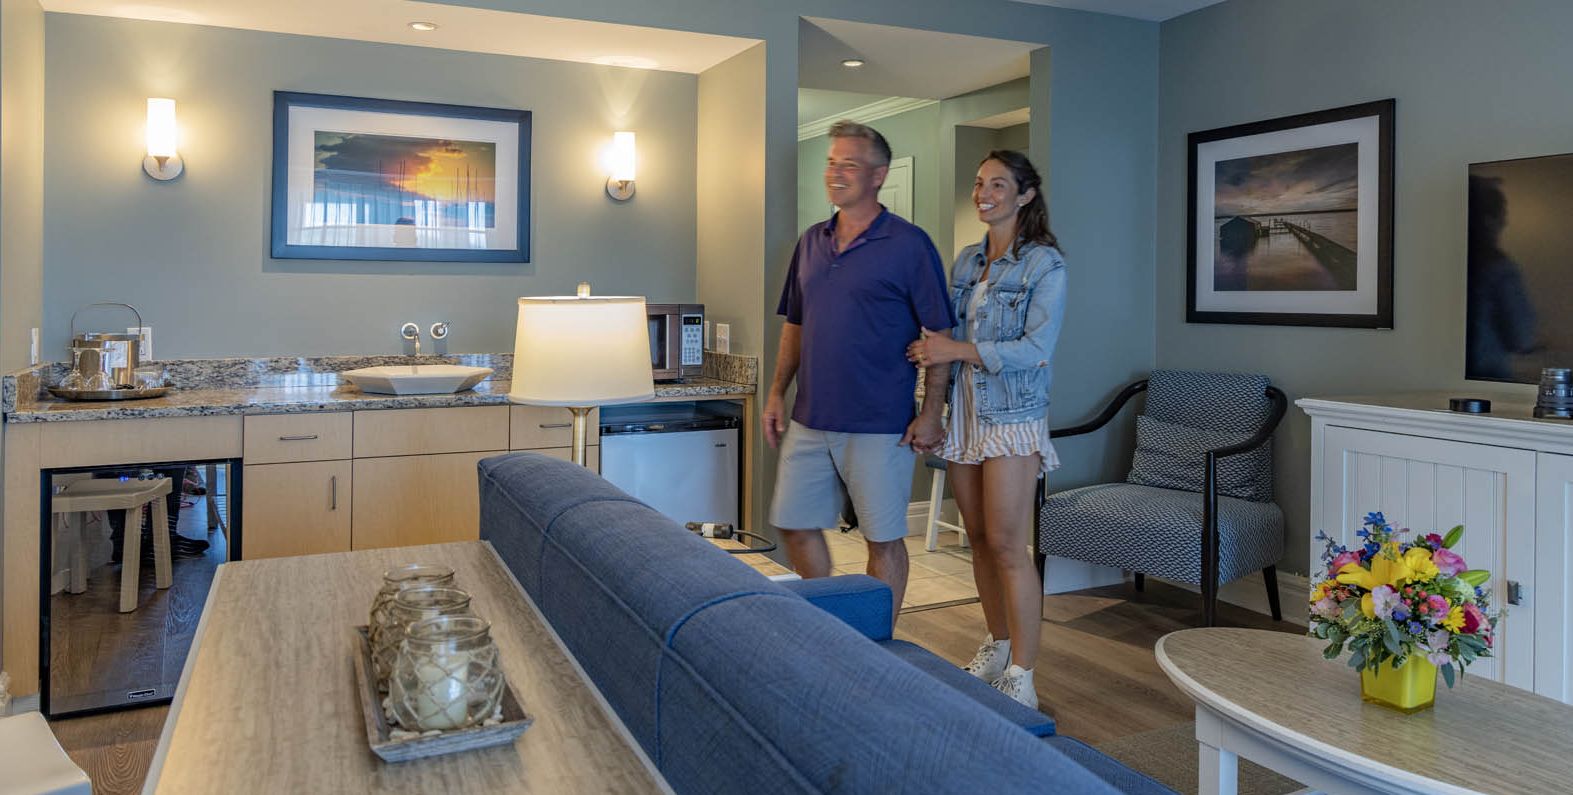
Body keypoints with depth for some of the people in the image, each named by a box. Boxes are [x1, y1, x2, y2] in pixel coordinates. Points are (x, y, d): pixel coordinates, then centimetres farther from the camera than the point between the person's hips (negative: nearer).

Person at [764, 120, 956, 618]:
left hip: (880, 424, -6)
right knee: (794, 524, 12)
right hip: (810, 418, 6)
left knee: (883, 538, 5)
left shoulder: (909, 245, -7)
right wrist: (777, 392, 10)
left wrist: (932, 412, -12)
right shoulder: (811, 241, 11)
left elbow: (940, 333, -7)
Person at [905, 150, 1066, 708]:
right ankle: (997, 647, 28)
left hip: (1012, 416, -6)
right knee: (979, 539, 12)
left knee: (1007, 545, -7)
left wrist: (958, 350, -20)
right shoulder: (967, 261, 13)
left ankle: (1021, 677, 2)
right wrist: (929, 349, -2)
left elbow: (1035, 349, -16)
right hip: (964, 411, 7)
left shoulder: (1045, 264, -7)